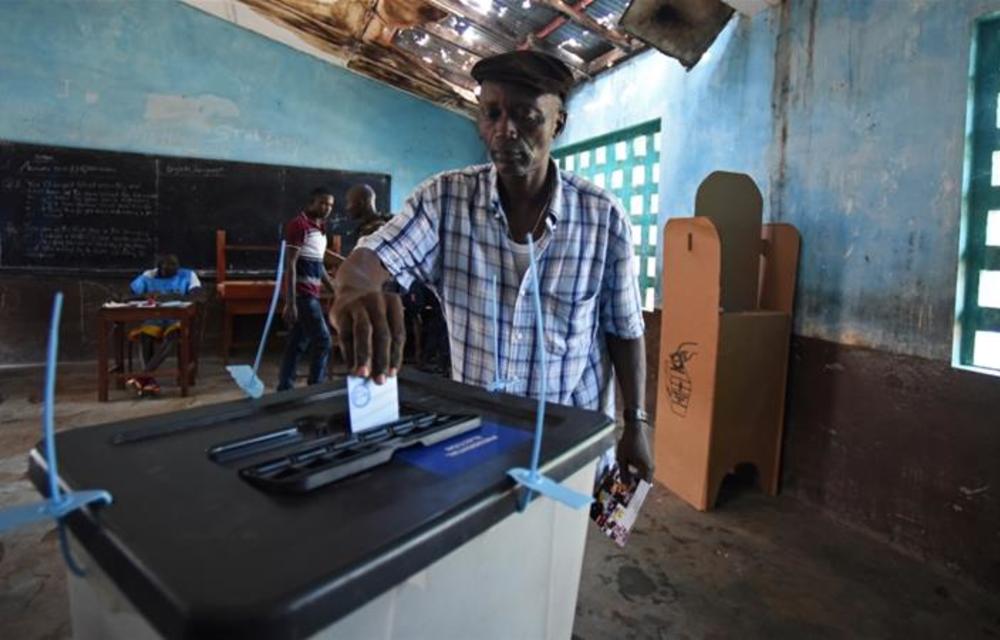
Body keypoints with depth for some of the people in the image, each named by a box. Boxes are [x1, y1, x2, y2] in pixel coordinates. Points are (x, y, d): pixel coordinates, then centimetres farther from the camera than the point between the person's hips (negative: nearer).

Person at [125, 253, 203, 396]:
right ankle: (149, 379, -35)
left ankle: (144, 375, -39)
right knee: (144, 336, -31)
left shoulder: (188, 275, 3)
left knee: (173, 334, -35)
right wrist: (145, 296, -16)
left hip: (177, 320, -2)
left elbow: (197, 295, -13)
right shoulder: (148, 276, 10)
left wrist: (173, 297, -28)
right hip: (154, 320, 2)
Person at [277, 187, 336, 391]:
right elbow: (289, 265, -17)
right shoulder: (299, 225, -11)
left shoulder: (320, 228, 16)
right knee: (323, 341, -8)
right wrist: (290, 303, -22)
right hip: (302, 294, -9)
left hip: (311, 294, 9)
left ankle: (284, 389, 18)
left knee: (298, 344, 11)